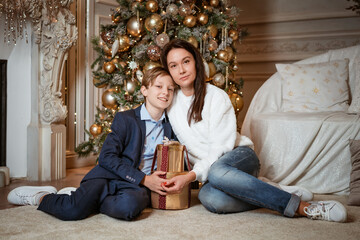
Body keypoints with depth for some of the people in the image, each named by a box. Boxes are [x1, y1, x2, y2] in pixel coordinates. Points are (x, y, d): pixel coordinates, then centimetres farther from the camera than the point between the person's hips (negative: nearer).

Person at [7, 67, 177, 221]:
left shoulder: (170, 126, 12)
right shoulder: (125, 119, 1)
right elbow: (107, 157, -7)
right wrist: (144, 179, -15)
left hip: (137, 186, 2)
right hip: (110, 176, -2)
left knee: (129, 206, -36)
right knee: (73, 211, -28)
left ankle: (84, 199, -8)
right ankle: (41, 197, 6)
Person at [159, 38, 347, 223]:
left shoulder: (216, 96, -7)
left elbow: (220, 148, -14)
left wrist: (191, 176, -26)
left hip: (240, 156, -3)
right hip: (207, 170, 3)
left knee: (216, 172, -42)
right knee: (209, 198, -37)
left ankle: (300, 206, -32)